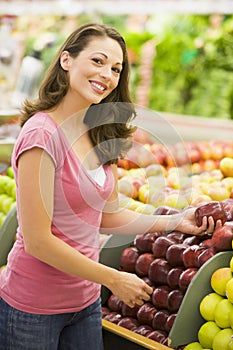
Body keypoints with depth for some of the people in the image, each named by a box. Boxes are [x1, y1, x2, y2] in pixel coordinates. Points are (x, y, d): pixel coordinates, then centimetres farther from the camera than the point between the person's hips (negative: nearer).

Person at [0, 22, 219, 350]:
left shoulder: (101, 136, 4)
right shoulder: (43, 133, -21)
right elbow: (37, 241, -22)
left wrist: (175, 221, 1)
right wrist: (115, 279, -14)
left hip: (85, 303, 7)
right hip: (31, 310, -7)